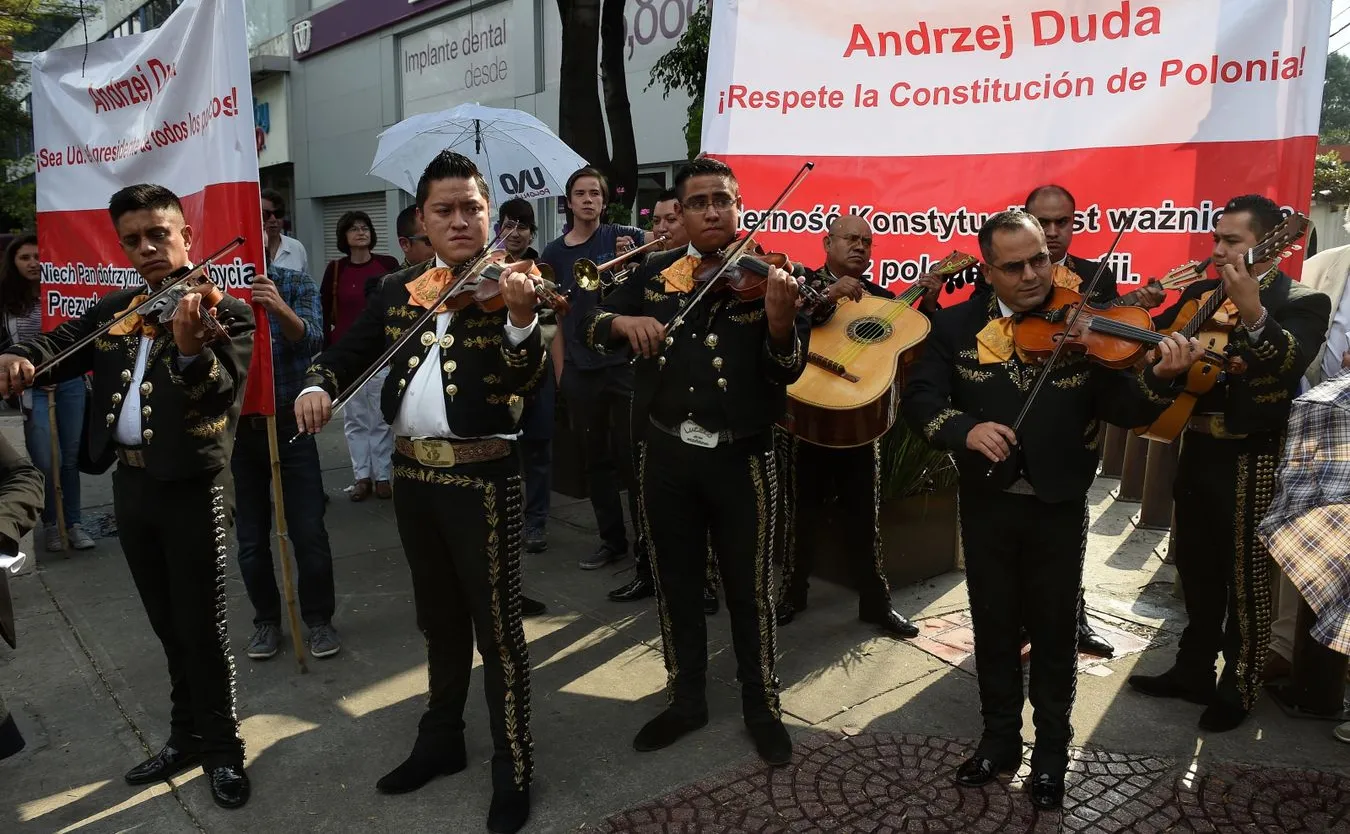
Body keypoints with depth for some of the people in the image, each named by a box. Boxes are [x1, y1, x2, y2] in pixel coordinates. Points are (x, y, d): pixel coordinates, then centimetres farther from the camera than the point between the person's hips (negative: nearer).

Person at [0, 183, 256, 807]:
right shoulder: (113, 310, 9)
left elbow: (224, 392, -24)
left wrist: (190, 349, -44)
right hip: (130, 485, 6)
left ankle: (223, 749, 18)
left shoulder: (225, 311, -10)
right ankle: (188, 735, 33)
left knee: (202, 626, 2)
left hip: (191, 485, -6)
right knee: (168, 626, 17)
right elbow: (59, 346, 3)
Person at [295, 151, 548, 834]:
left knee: (496, 626, 3)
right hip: (412, 474, 6)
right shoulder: (397, 291, 8)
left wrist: (521, 318, -39)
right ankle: (441, 740, 38)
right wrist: (318, 384, -8)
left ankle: (513, 770, 17)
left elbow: (529, 379, -21)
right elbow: (348, 352, 13)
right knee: (439, 619, 20)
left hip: (482, 476, -5)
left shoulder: (510, 284, -8)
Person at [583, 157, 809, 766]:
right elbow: (591, 328, 5)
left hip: (741, 457, -3)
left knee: (749, 589, 8)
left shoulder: (765, 275, -3)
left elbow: (787, 370, -13)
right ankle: (687, 700, 33)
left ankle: (762, 707, 26)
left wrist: (780, 318, -34)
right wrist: (623, 321, -17)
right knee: (676, 585, 15)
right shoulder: (656, 274, 7)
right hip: (666, 454, 4)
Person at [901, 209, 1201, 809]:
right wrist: (964, 428, -30)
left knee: (1054, 629, 13)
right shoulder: (956, 325, -4)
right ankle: (1000, 737, 34)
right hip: (986, 504, 1)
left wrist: (1159, 377, -31)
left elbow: (1123, 410, -10)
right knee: (993, 625, 15)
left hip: (1058, 506, -1)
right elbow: (919, 398, -11)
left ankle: (1052, 747, 33)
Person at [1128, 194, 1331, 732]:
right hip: (1197, 449, 6)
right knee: (1196, 569, 17)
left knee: (1245, 579, 5)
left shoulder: (1302, 302, -8)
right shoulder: (1200, 294, 10)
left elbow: (1292, 362, -28)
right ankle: (1193, 671, 33)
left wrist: (1253, 313, -44)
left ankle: (1238, 691, 21)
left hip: (1251, 459, -6)